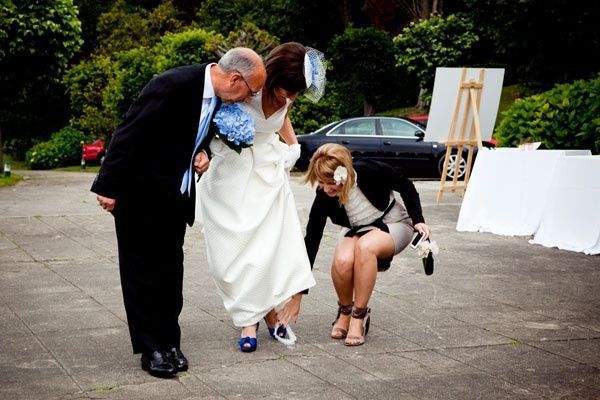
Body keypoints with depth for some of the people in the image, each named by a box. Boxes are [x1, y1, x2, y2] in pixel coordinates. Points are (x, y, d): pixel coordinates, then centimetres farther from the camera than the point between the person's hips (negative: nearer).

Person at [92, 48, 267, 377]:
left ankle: (169, 343, 19)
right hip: (140, 192, -7)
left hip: (175, 195, 8)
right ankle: (152, 349, 8)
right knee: (142, 270, 2)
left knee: (170, 270, 10)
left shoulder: (217, 94, 0)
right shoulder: (173, 85, -25)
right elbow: (129, 133, -22)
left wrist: (202, 152, -3)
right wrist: (109, 187, -21)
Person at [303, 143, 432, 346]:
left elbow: (406, 187, -11)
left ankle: (359, 316, -20)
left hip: (393, 225, -2)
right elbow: (311, 240, -18)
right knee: (342, 260, -32)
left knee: (364, 246, -37)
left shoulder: (369, 171, -30)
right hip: (356, 230, 2)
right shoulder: (323, 197, -24)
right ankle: (345, 311, -2)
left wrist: (418, 220, -20)